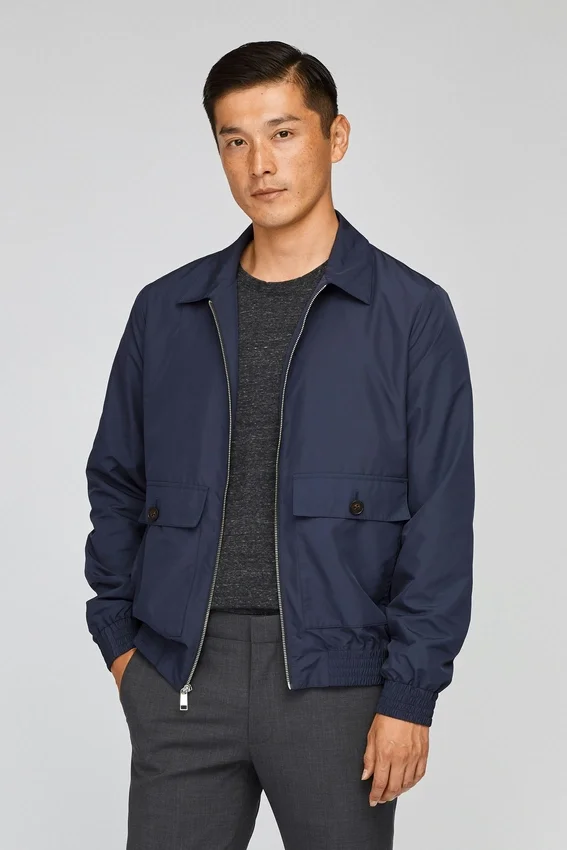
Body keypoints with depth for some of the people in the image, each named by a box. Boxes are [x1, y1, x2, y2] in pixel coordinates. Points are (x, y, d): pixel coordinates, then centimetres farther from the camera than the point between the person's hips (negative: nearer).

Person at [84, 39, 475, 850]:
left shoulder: (412, 313, -1)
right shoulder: (165, 311, 9)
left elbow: (440, 520, -4)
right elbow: (116, 482, 16)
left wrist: (411, 694, -9)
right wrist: (117, 634, 8)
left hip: (334, 678, -2)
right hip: (178, 675, 3)